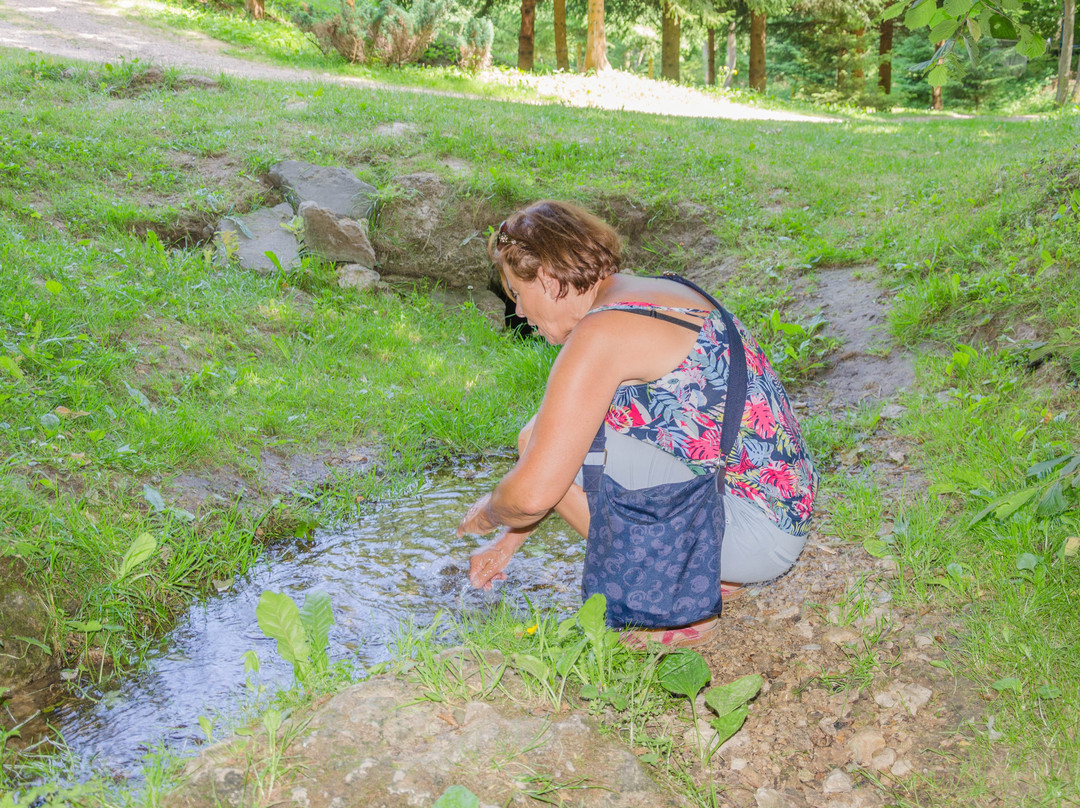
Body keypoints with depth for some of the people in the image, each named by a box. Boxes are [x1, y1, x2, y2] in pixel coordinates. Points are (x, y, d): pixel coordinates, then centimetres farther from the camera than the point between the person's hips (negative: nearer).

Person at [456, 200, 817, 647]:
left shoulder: (601, 333, -18)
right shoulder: (652, 295, 12)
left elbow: (534, 493, -21)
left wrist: (487, 514, 3)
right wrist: (505, 543, 24)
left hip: (755, 532, -10)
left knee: (543, 442, -13)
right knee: (562, 438, 18)